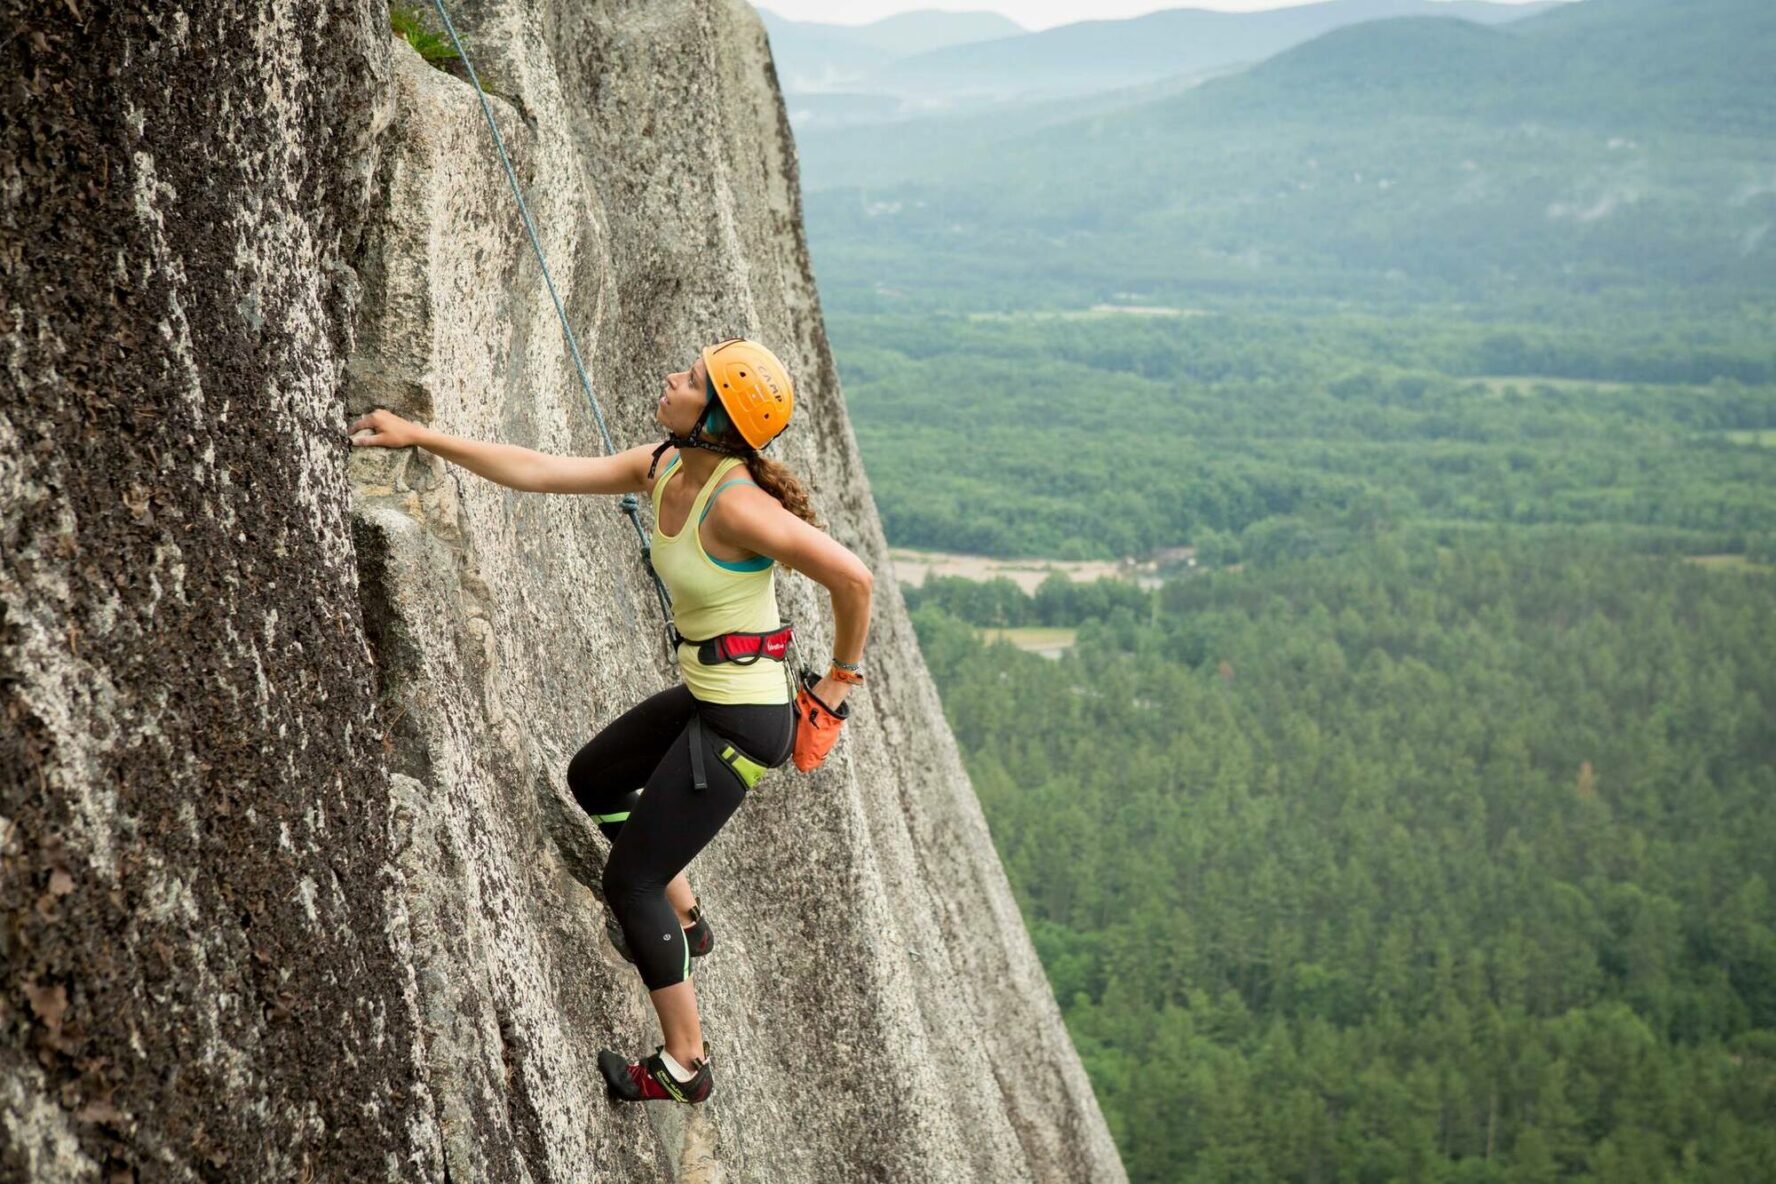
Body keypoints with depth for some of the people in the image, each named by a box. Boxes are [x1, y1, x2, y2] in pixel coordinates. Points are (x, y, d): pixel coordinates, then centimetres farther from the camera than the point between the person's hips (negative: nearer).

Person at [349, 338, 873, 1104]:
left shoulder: (736, 505, -27)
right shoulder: (662, 468, -1)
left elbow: (851, 577, -24)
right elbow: (538, 472, 2)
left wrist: (838, 683, -10)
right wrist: (420, 438, 0)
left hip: (744, 718, -9)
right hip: (705, 697, 9)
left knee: (630, 880, 1)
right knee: (592, 781, 30)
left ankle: (684, 1065, 14)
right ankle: (684, 922, 41)